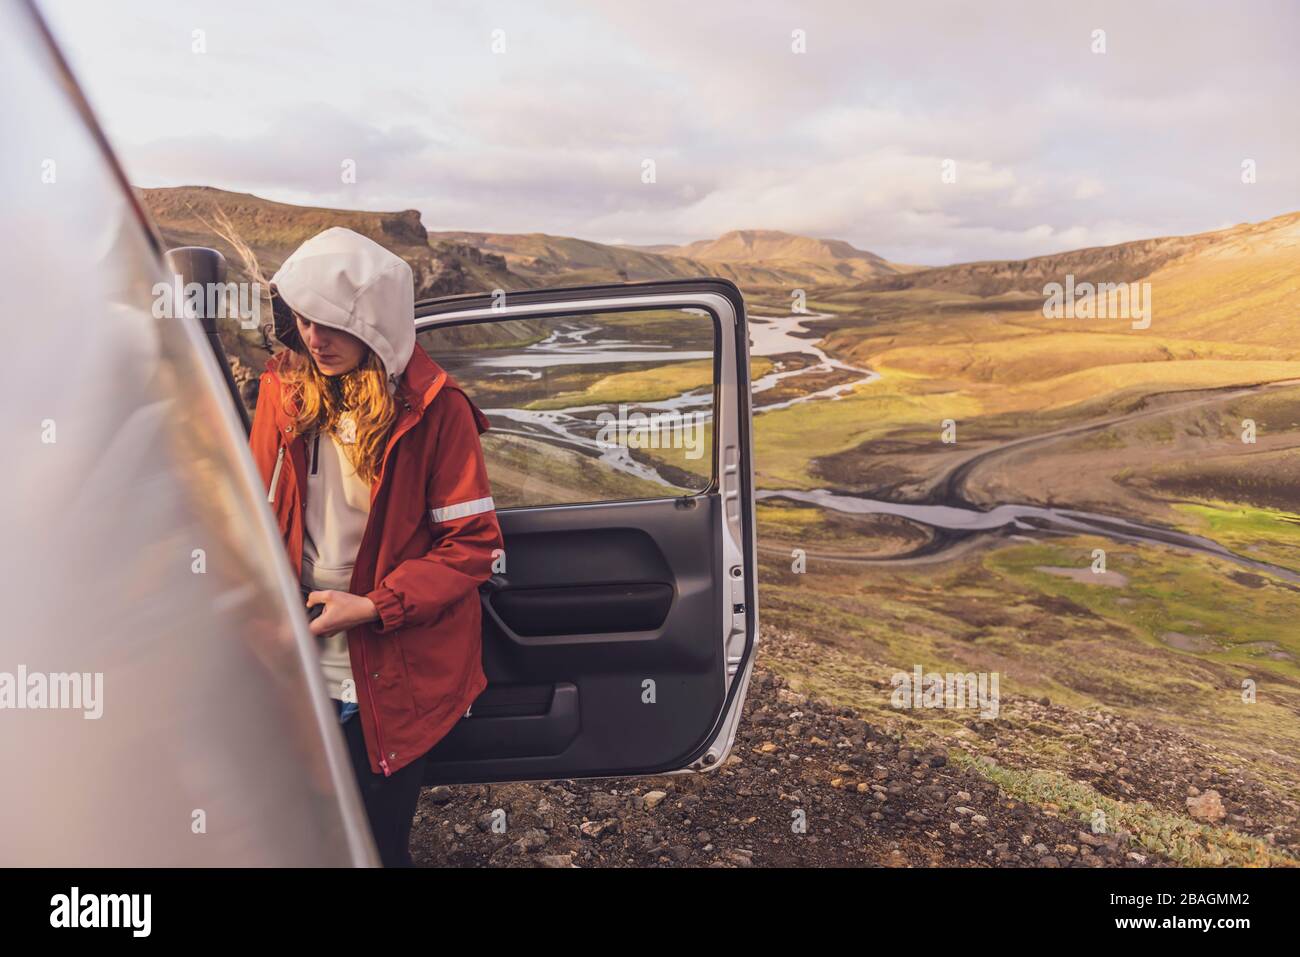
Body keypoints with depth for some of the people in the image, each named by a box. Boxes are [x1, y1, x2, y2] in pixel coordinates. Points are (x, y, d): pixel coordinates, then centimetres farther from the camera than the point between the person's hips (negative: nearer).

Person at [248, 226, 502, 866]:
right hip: (300, 671, 4)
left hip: (394, 678, -4)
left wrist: (371, 608, -18)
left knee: (378, 842, 10)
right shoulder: (283, 387, -1)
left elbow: (472, 545, -11)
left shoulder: (433, 409, -13)